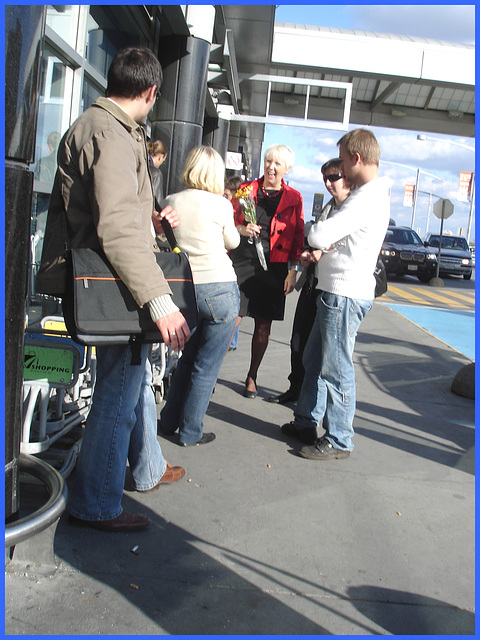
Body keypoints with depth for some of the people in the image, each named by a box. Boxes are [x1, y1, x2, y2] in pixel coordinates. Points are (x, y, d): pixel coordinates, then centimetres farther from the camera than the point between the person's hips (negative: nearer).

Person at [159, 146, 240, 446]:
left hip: (185, 287, 5)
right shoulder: (221, 204, -6)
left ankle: (169, 421, 31)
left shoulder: (172, 202, 4)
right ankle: (190, 432, 16)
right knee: (207, 365, 7)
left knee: (188, 356, 22)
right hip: (220, 290, -4)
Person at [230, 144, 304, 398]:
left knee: (263, 326, 6)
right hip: (242, 262, 0)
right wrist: (241, 229, -9)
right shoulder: (246, 189, 10)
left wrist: (292, 271, -1)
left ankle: (252, 377, 21)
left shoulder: (294, 198, 8)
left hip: (274, 267, 1)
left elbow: (297, 238, 7)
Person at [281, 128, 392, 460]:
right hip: (336, 292, 11)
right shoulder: (375, 193, 16)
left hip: (345, 295, -11)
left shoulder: (365, 199, -19)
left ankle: (339, 440, 11)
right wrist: (320, 252, 11)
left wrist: (318, 237, -1)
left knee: (336, 369, -1)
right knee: (314, 360, 18)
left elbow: (318, 235, -25)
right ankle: (306, 423, 30)